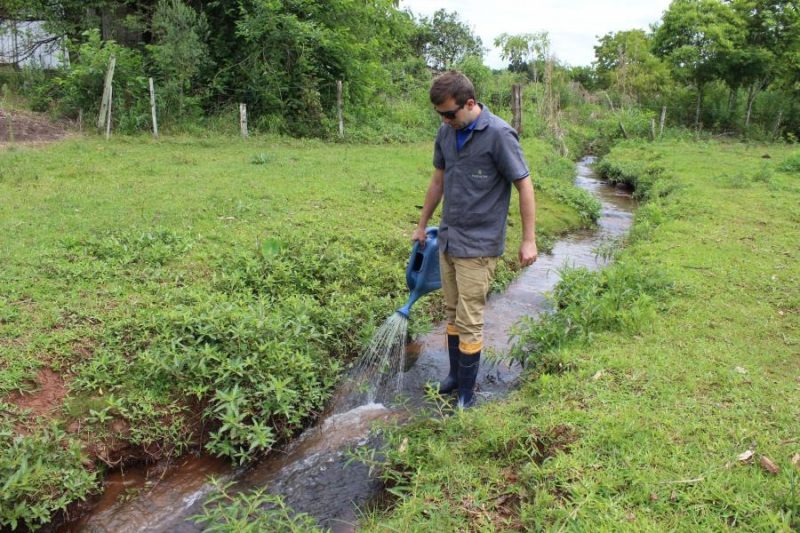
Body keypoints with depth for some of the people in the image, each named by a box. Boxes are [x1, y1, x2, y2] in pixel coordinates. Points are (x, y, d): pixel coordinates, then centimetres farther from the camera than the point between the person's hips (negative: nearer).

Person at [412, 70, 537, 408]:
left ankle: (467, 393, 14)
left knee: (469, 322, -1)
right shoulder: (446, 133, 4)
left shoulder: (499, 134, -16)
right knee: (453, 314, 16)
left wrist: (529, 240, -13)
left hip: (478, 246, -7)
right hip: (447, 240, 7)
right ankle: (455, 375, 32)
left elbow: (524, 185, -12)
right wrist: (422, 225, 22)